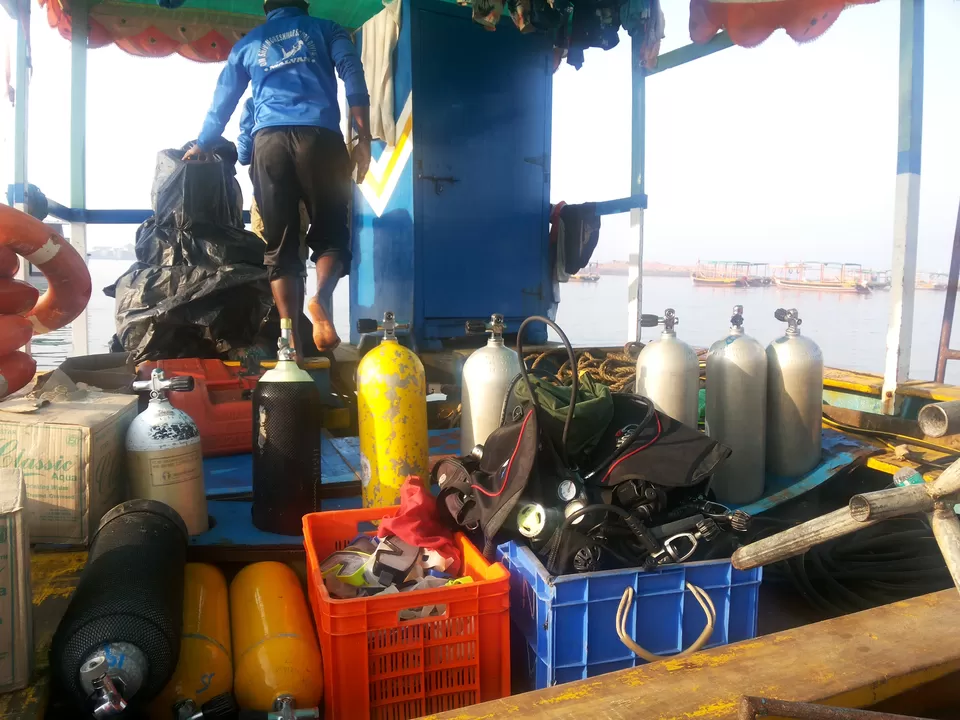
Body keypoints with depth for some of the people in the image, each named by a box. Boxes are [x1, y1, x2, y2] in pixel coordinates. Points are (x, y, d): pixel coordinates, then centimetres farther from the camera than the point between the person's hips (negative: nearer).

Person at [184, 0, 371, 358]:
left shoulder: (247, 43, 27)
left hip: (269, 140, 2)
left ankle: (291, 339, -8)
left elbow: (222, 102, 32)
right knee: (330, 232, 5)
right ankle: (320, 298, -25)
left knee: (280, 244, 2)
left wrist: (201, 146, 46)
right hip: (319, 136, -1)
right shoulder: (326, 30, 22)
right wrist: (363, 138, -2)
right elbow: (353, 78, 4)